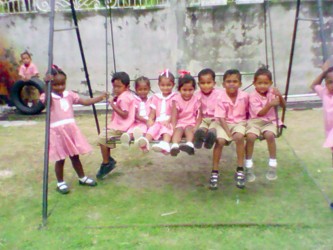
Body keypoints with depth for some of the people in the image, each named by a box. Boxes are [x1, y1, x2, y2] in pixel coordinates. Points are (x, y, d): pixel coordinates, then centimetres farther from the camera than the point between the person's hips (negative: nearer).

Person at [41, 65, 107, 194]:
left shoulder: (69, 94, 7)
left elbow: (86, 102, 7)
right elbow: (45, 98, -32)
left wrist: (100, 97, -1)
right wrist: (47, 84, -46)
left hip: (71, 129, 5)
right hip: (57, 131, -5)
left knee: (75, 156, 16)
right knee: (60, 159, 4)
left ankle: (82, 178, 32)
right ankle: (60, 183, 21)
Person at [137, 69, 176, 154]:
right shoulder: (156, 97, 19)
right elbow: (153, 112, 15)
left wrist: (168, 121, -21)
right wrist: (150, 120, -5)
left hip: (169, 122, -3)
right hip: (158, 121, 3)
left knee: (167, 128, -34)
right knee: (153, 128, -27)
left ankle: (165, 144, -62)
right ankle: (145, 142, -57)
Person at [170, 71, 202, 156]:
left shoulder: (196, 100, 0)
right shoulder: (176, 100, -2)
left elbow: (199, 116, -4)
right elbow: (174, 116, -9)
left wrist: (196, 127, -17)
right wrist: (173, 127, -21)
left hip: (191, 123, 0)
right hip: (180, 123, 0)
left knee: (188, 128, -30)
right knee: (179, 130, -29)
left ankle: (189, 144, -56)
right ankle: (174, 146, -54)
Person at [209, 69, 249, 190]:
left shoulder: (244, 96, -7)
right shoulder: (221, 98, -12)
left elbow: (247, 111, 10)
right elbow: (221, 118, -13)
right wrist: (229, 133, -21)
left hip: (239, 122, 1)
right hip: (225, 123, -1)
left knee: (239, 136, -31)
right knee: (220, 140, -27)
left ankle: (240, 170, -16)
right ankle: (215, 172, -11)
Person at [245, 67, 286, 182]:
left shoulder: (272, 92, 2)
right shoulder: (253, 96, -8)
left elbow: (283, 106, 4)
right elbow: (259, 113, -15)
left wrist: (280, 96, -15)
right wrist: (270, 104, -29)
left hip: (270, 121, 2)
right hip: (255, 121, -2)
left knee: (269, 135, -31)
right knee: (250, 136, -31)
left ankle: (272, 165, -12)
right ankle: (248, 166, -14)